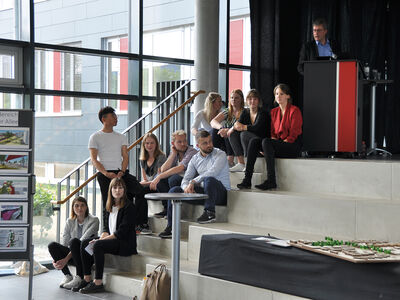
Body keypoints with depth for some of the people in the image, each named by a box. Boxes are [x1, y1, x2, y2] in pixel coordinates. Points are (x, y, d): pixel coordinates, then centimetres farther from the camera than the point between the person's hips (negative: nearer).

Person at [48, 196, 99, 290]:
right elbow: (64, 243, 2)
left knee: (74, 241, -34)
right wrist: (55, 259, -19)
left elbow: (83, 241, -17)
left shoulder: (93, 220, -5)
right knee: (52, 245, -21)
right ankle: (67, 276, -13)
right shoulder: (70, 222, 10)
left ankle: (79, 277, -29)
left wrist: (66, 259, -26)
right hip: (73, 257, 5)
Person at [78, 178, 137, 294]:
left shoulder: (129, 207, -11)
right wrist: (100, 238, -8)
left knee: (98, 246, -29)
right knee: (85, 243, -5)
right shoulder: (110, 206, 14)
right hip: (111, 240, 8)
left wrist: (101, 240, -17)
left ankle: (98, 283, -26)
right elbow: (106, 228, 14)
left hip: (126, 244, -8)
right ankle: (87, 279, -8)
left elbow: (122, 232, -17)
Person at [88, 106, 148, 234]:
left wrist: (122, 171, -9)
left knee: (139, 191, -18)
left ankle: (140, 223, -13)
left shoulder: (121, 137, 20)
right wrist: (106, 173, -15)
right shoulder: (95, 137, 8)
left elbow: (125, 156, 11)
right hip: (105, 174, -3)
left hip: (121, 172, 3)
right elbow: (94, 159, 0)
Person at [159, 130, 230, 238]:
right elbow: (185, 179, 5)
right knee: (174, 191, -6)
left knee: (209, 180, -38)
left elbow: (212, 172, -24)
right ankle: (171, 227, -4)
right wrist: (187, 187, -20)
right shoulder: (195, 159, 10)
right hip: (203, 192, 6)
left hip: (221, 192, -6)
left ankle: (209, 212, -25)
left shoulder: (220, 155, -7)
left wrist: (193, 181, -22)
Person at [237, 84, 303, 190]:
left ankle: (271, 181, -34)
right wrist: (274, 140, -4)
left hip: (293, 147, -6)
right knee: (254, 142, -17)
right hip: (278, 144, 6)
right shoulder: (274, 112, 17)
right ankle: (247, 179, -27)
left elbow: (293, 135, -8)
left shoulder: (294, 110, -3)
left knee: (266, 141, -31)